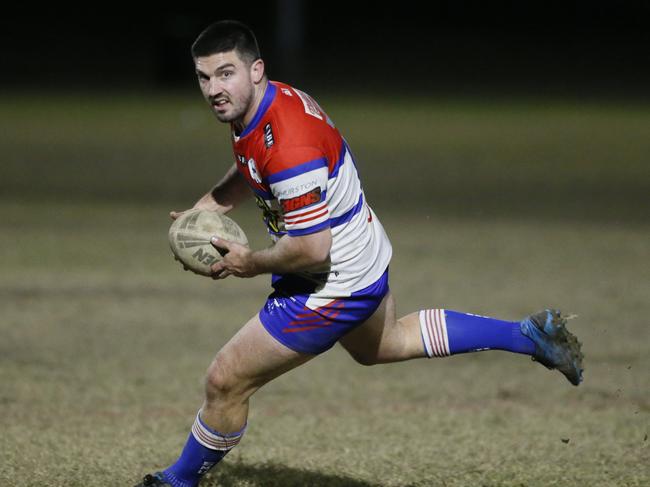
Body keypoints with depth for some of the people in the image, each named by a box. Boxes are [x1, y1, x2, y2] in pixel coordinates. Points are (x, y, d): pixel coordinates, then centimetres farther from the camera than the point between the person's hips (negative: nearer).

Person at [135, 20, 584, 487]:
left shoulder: (288, 147, -36)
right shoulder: (269, 99, -6)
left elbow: (311, 250, -34)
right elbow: (252, 169, 17)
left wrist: (251, 263, -17)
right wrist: (209, 206, 2)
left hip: (334, 287, -10)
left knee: (225, 381, 0)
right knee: (384, 343, 37)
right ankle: (529, 334, 39)